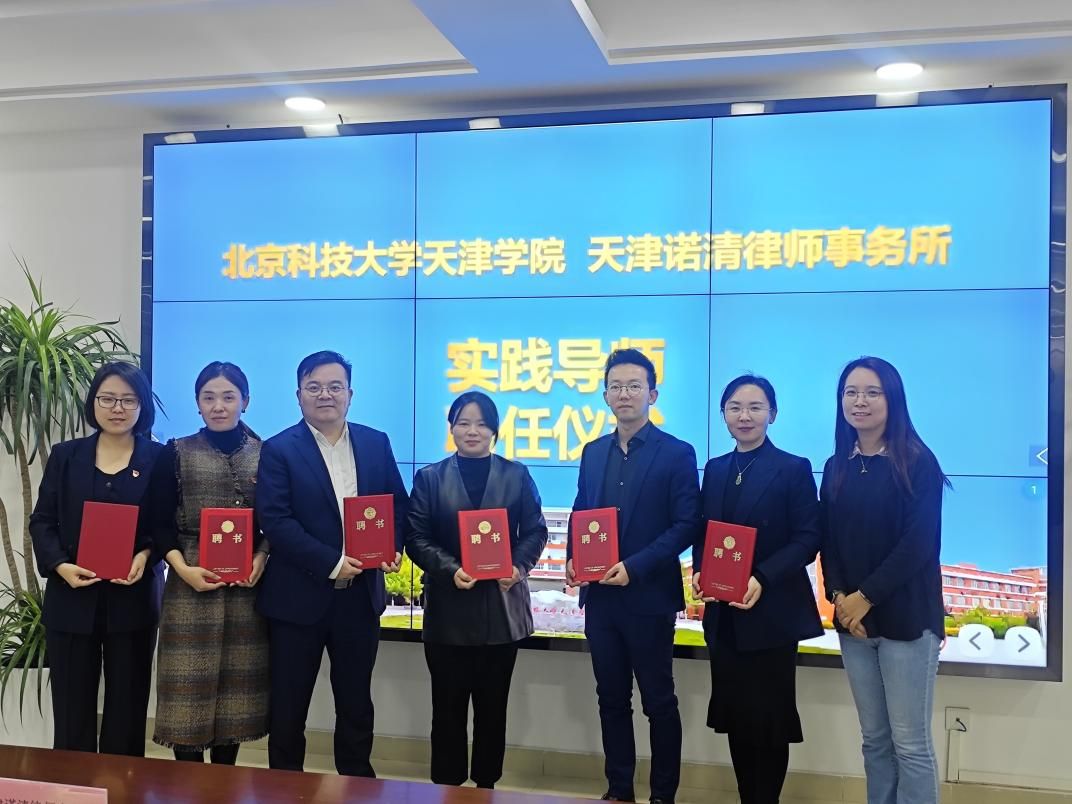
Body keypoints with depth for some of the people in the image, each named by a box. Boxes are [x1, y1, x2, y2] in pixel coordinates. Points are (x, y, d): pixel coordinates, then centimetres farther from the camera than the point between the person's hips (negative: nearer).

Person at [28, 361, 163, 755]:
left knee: (127, 710, 8)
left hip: (133, 601, -1)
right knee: (72, 710, 5)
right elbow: (42, 520, 5)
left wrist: (146, 555, -17)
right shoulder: (65, 456, 7)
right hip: (71, 600, 1)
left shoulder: (159, 458, 2)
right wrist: (60, 566, -12)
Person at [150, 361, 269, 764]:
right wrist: (183, 569, -12)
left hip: (248, 583, 1)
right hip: (192, 583, -1)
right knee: (190, 686, -2)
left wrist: (261, 559, -10)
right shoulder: (176, 453, 5)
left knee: (237, 681, 6)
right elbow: (160, 523, 2)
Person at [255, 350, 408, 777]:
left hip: (361, 595, 3)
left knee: (357, 704, 15)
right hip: (298, 596, -3)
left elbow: (398, 504, 12)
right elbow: (275, 521, -14)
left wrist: (392, 547, -8)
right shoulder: (279, 449, -5)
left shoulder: (376, 443, 6)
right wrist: (332, 563, -21)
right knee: (288, 707, 8)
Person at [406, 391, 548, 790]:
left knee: (493, 706, 10)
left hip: (502, 606, 1)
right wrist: (449, 570, -18)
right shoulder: (430, 477, 4)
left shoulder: (517, 476, 7)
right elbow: (416, 538, -2)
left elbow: (535, 531, 5)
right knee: (448, 707, 5)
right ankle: (446, 789, 16)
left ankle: (487, 785, 23)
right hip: (449, 608, -1)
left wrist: (519, 566, -14)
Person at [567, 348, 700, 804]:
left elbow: (686, 525, -11)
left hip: (648, 596, -5)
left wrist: (634, 567, -20)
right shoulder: (593, 452, 11)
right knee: (612, 698, 13)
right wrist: (572, 559, -4)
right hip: (599, 596, 5)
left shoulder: (677, 453, -6)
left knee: (658, 701, 6)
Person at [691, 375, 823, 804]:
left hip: (771, 612, -5)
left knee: (768, 719, 3)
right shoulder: (715, 469, 11)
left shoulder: (794, 469, -5)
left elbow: (807, 540, -11)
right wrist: (699, 571, -7)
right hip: (723, 614, 5)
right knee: (735, 717, 11)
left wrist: (762, 579, -22)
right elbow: (702, 533, 12)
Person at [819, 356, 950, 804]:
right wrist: (838, 597, -7)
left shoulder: (917, 462, -5)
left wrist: (866, 597, -14)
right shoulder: (837, 467, 10)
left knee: (910, 742, 0)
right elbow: (827, 541, 9)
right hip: (853, 619, 5)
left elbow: (920, 543, -13)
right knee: (874, 738, 11)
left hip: (905, 617, -5)